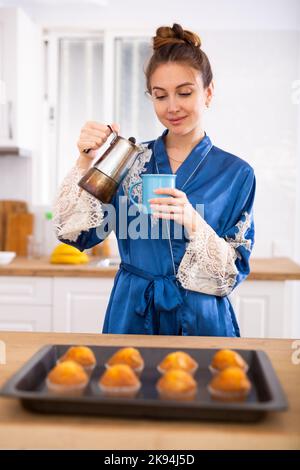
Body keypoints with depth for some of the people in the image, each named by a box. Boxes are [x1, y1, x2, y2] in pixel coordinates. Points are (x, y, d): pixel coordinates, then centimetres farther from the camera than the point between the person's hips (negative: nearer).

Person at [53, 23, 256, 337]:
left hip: (200, 321, -1)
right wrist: (85, 161, -18)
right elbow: (78, 234, -6)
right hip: (131, 314, 2)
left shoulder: (236, 173, -6)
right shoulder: (130, 159, -2)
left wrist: (193, 223, -25)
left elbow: (235, 271, -9)